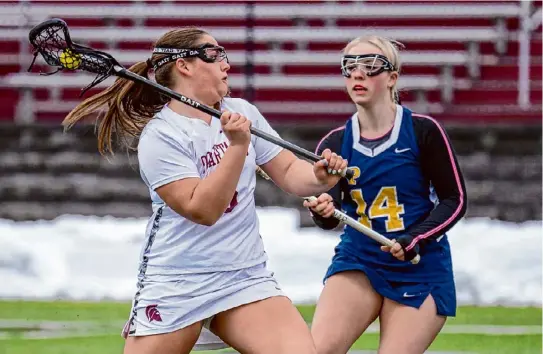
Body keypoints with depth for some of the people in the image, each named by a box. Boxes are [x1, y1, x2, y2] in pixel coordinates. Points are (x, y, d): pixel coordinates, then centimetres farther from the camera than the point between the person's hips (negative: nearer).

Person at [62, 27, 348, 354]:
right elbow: (202, 210, -21)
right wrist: (237, 145, -27)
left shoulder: (242, 112, 6)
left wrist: (319, 177, -12)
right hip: (175, 286, -4)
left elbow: (288, 171, 10)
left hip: (247, 278, 5)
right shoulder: (158, 136, -12)